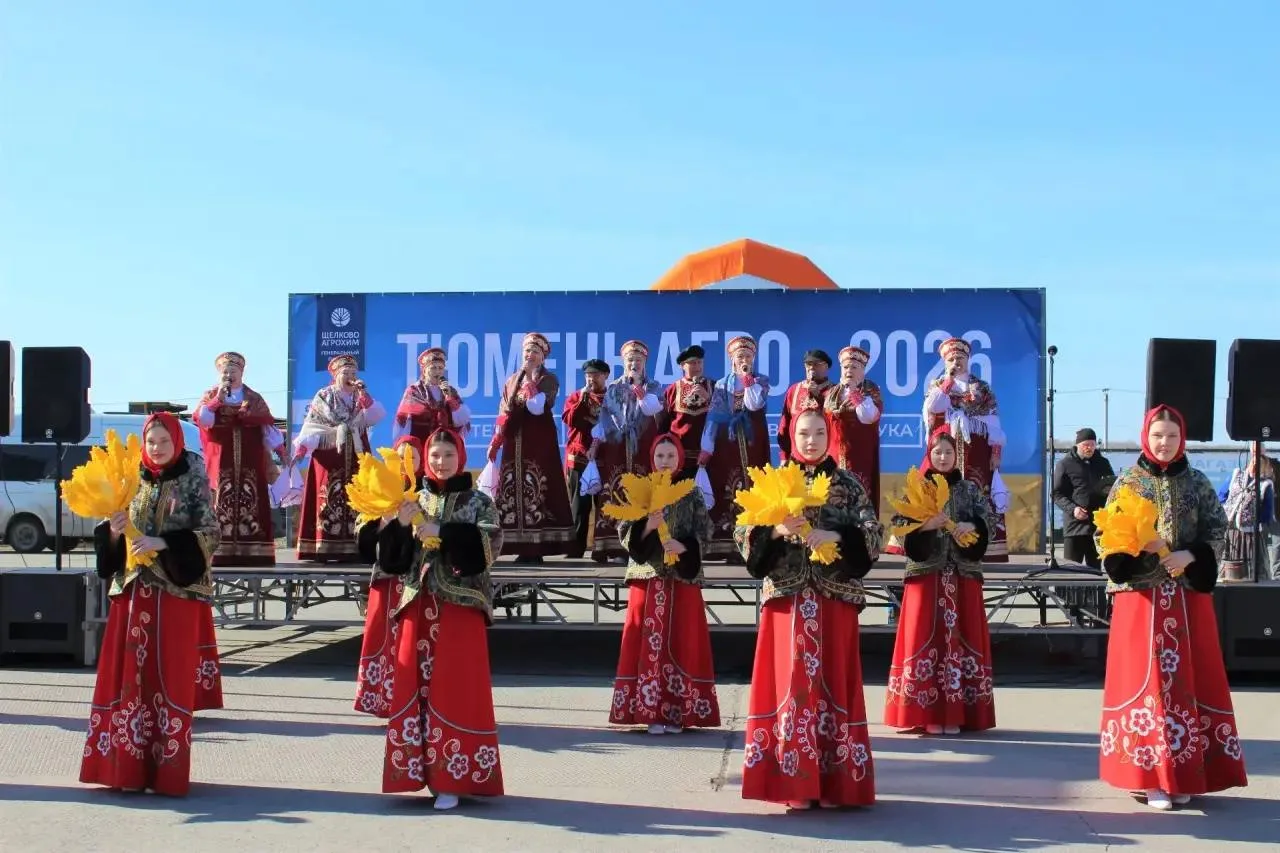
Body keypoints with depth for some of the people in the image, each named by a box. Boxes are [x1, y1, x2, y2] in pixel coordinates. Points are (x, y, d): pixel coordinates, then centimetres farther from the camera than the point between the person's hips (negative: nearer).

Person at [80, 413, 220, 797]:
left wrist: (163, 543, -19)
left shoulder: (193, 481, -1)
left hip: (175, 592, -4)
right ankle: (126, 765, 12)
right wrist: (114, 530, -9)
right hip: (133, 590, 4)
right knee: (127, 674, 4)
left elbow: (210, 534, -8)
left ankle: (164, 769, 4)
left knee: (169, 677, -3)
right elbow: (115, 542, 14)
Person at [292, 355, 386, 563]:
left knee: (355, 501, -2)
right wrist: (301, 449, -17)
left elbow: (378, 416, -2)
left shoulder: (362, 398, 14)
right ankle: (324, 549, -10)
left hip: (356, 459, 3)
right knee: (328, 499, -9)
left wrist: (363, 395, -9)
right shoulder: (323, 397, 6)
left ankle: (352, 550, -2)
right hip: (329, 456, -3)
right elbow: (311, 425, -3)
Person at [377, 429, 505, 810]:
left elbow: (490, 544, -12)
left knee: (456, 689, -5)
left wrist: (443, 533, -17)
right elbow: (395, 556, 8)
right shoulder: (417, 502, 13)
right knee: (416, 686, 3)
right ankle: (423, 769, 12)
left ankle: (452, 777, -1)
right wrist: (399, 525, -10)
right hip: (419, 606, 4)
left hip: (460, 605, -4)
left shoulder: (478, 502, 3)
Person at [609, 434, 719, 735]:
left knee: (680, 644, -1)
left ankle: (677, 712, 3)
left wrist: (683, 546, -18)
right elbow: (624, 533, 2)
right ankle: (651, 712, 3)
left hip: (682, 578, -1)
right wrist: (647, 527, -16)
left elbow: (704, 533, 0)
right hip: (647, 578, 1)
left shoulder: (693, 494, 5)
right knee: (648, 643, -1)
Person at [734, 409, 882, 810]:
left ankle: (833, 782, 7)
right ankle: (795, 782, 4)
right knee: (791, 681, -1)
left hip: (835, 598, 0)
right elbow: (743, 534, 2)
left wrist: (834, 537, -16)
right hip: (787, 596, 0)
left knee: (832, 681, 1)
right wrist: (777, 530, -15)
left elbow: (873, 535, -1)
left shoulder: (848, 485, 6)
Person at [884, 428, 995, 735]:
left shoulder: (970, 488, 10)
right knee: (925, 637, -4)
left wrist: (971, 526, -16)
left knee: (962, 636, 1)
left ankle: (955, 713, 6)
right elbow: (900, 526, -2)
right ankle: (929, 714, 0)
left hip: (963, 574, 2)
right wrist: (924, 525, -19)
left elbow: (987, 519, 4)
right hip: (926, 572, -2)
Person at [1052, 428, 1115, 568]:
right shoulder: (1065, 464, 2)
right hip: (1074, 525, -4)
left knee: (1095, 569, 9)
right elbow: (1057, 494, 0)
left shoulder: (1103, 463, 13)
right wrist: (1072, 509, -17)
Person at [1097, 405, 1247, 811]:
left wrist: (1190, 555, -14)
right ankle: (1152, 775, 3)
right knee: (1145, 676, -2)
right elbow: (1106, 537, 1)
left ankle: (1184, 772, 11)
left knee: (1190, 676, 3)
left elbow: (1217, 530, 3)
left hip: (1189, 593, 2)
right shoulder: (1127, 482, 2)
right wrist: (1137, 545, -18)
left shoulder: (1198, 483, 6)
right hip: (1141, 594, -2)